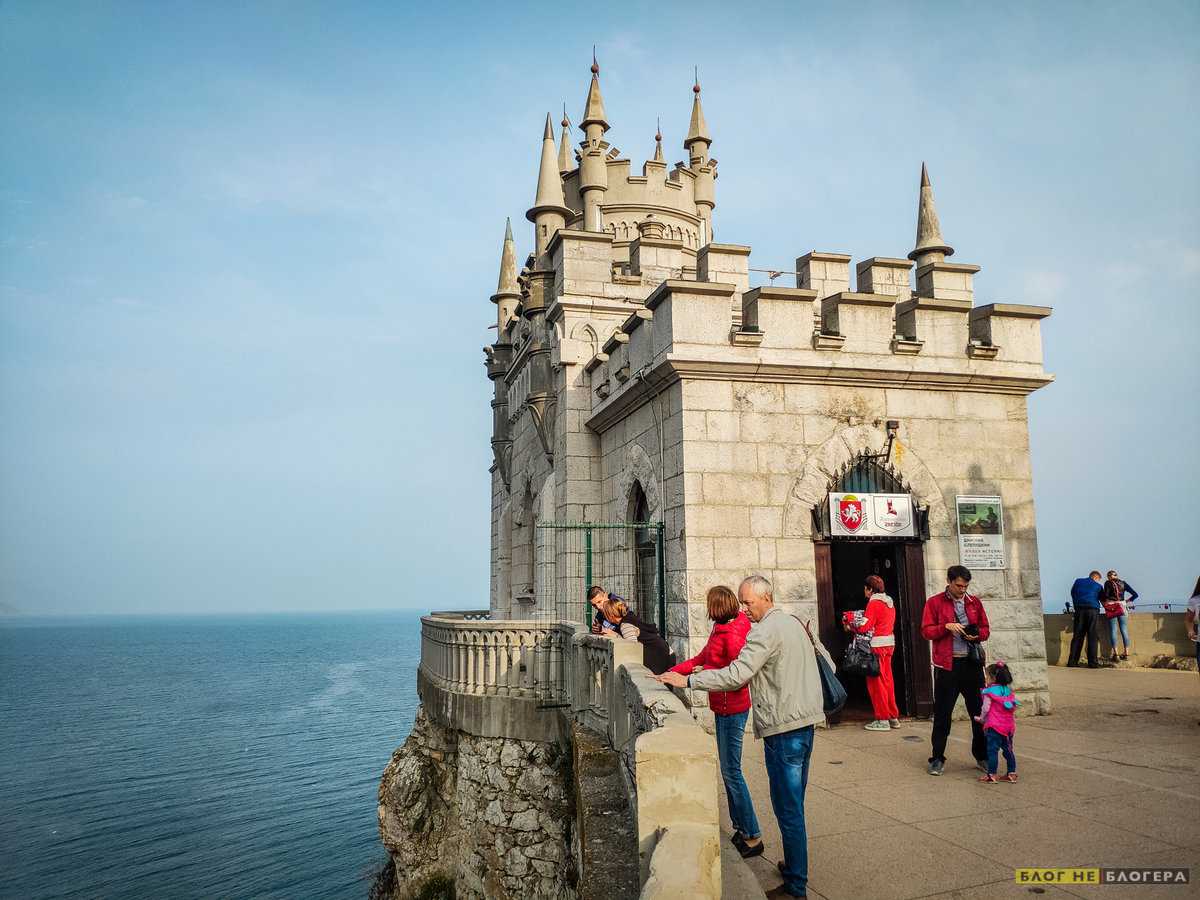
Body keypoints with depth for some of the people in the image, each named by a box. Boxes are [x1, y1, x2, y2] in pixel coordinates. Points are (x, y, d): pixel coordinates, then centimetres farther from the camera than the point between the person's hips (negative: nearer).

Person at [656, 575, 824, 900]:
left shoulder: (766, 631, -17)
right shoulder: (793, 623, 13)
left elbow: (737, 674, -25)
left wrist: (687, 681, -23)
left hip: (783, 727, -10)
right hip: (805, 719, 10)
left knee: (788, 807, -2)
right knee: (794, 803, 19)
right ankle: (795, 865, 29)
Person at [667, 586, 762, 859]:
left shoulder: (732, 634, -20)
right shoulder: (721, 630, 10)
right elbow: (701, 659, 18)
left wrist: (705, 672, -16)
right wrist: (672, 672, 14)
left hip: (732, 709, -10)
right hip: (724, 708, 10)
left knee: (731, 772, -3)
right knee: (729, 770, 16)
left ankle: (753, 837, 5)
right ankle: (741, 829, 26)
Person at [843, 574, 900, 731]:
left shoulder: (873, 603, -12)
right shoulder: (889, 602, 13)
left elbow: (865, 627, -17)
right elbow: (886, 624, 14)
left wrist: (850, 627, -1)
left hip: (877, 645, -8)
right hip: (889, 643, 8)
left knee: (875, 682, -1)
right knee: (887, 680, 14)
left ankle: (882, 720, 2)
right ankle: (893, 717, 19)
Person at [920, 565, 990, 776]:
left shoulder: (974, 602, 12)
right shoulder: (934, 603, 1)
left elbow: (985, 629, 16)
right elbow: (926, 631, -3)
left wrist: (977, 635, -5)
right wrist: (946, 626, -17)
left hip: (972, 663, 3)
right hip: (947, 665, -3)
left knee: (979, 711, 7)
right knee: (942, 713, 2)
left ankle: (982, 757, 21)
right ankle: (938, 759, 10)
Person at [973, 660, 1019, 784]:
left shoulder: (990, 691, -10)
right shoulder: (1008, 690, 9)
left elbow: (985, 708, -10)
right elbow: (1013, 706, 14)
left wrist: (981, 719, 7)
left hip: (994, 726, -7)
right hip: (1009, 726, 7)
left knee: (992, 750, -4)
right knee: (1008, 749, 15)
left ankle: (991, 775, -5)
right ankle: (1011, 773, 20)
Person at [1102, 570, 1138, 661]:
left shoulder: (1108, 583, 0)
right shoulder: (1123, 583, 10)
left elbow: (1106, 595, -13)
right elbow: (1135, 594, 8)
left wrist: (1104, 602, 4)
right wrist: (1127, 601, 18)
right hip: (1122, 608, 3)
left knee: (1113, 631, -1)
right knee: (1124, 631, 5)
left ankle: (1115, 653, -9)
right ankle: (1126, 653, 4)